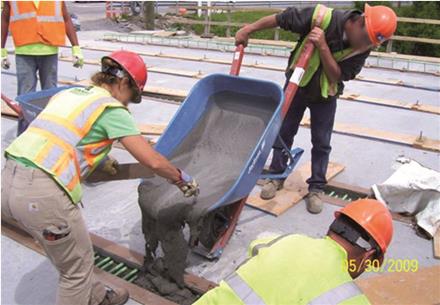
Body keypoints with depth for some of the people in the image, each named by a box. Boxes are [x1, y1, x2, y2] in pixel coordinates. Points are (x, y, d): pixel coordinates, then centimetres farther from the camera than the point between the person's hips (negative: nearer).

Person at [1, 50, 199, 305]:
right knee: (77, 266, 14)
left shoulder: (68, 93, 20)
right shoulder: (111, 109, -3)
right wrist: (182, 179, 12)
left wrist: (99, 158, 41)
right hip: (42, 193, -9)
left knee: (72, 253, 29)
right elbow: (153, 162, -5)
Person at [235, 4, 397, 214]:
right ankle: (276, 175, 27)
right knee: (283, 132, 9)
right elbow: (281, 18, -22)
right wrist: (248, 30, -16)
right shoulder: (323, 18, -30)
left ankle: (316, 188, 18)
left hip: (325, 96, 1)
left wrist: (323, 47, -38)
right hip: (296, 86, -1)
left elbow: (337, 76, -25)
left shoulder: (363, 48, -21)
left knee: (321, 142, 4)